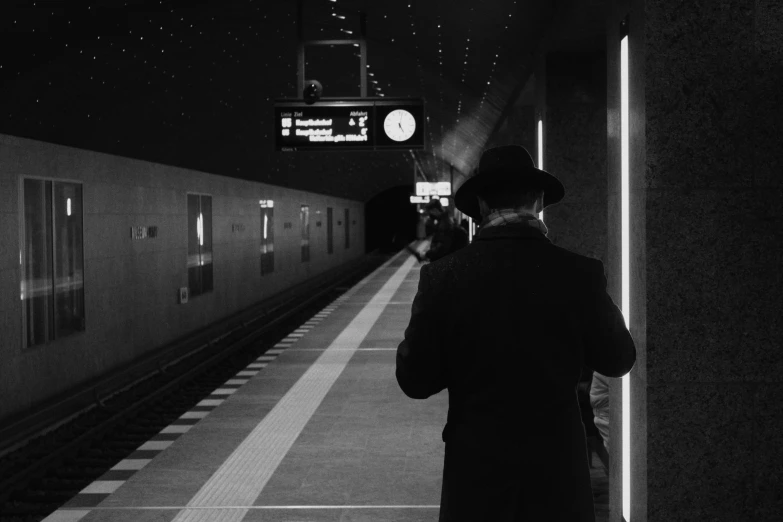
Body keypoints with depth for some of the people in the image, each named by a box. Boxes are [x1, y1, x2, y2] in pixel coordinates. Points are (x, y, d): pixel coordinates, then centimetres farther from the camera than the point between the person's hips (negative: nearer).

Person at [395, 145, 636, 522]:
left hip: (475, 467, 0)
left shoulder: (442, 276, -11)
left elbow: (415, 380, -6)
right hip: (557, 467, 0)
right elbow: (618, 361, 3)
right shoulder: (580, 275, -10)